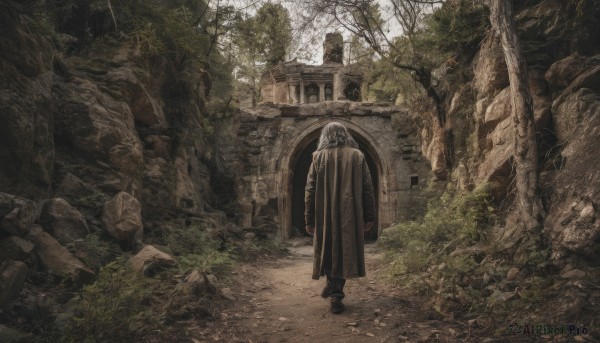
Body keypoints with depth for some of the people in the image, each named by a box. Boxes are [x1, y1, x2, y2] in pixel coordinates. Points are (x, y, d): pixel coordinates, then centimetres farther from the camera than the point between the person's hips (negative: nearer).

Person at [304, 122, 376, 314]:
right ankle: (336, 291, 13)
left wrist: (309, 220, 4)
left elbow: (310, 190, -1)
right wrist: (369, 218, 6)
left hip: (325, 217, 0)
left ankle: (333, 286, 19)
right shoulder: (357, 156, 3)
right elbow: (368, 189, 1)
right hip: (350, 217, 0)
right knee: (345, 250, 11)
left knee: (329, 251, 16)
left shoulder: (319, 157, 1)